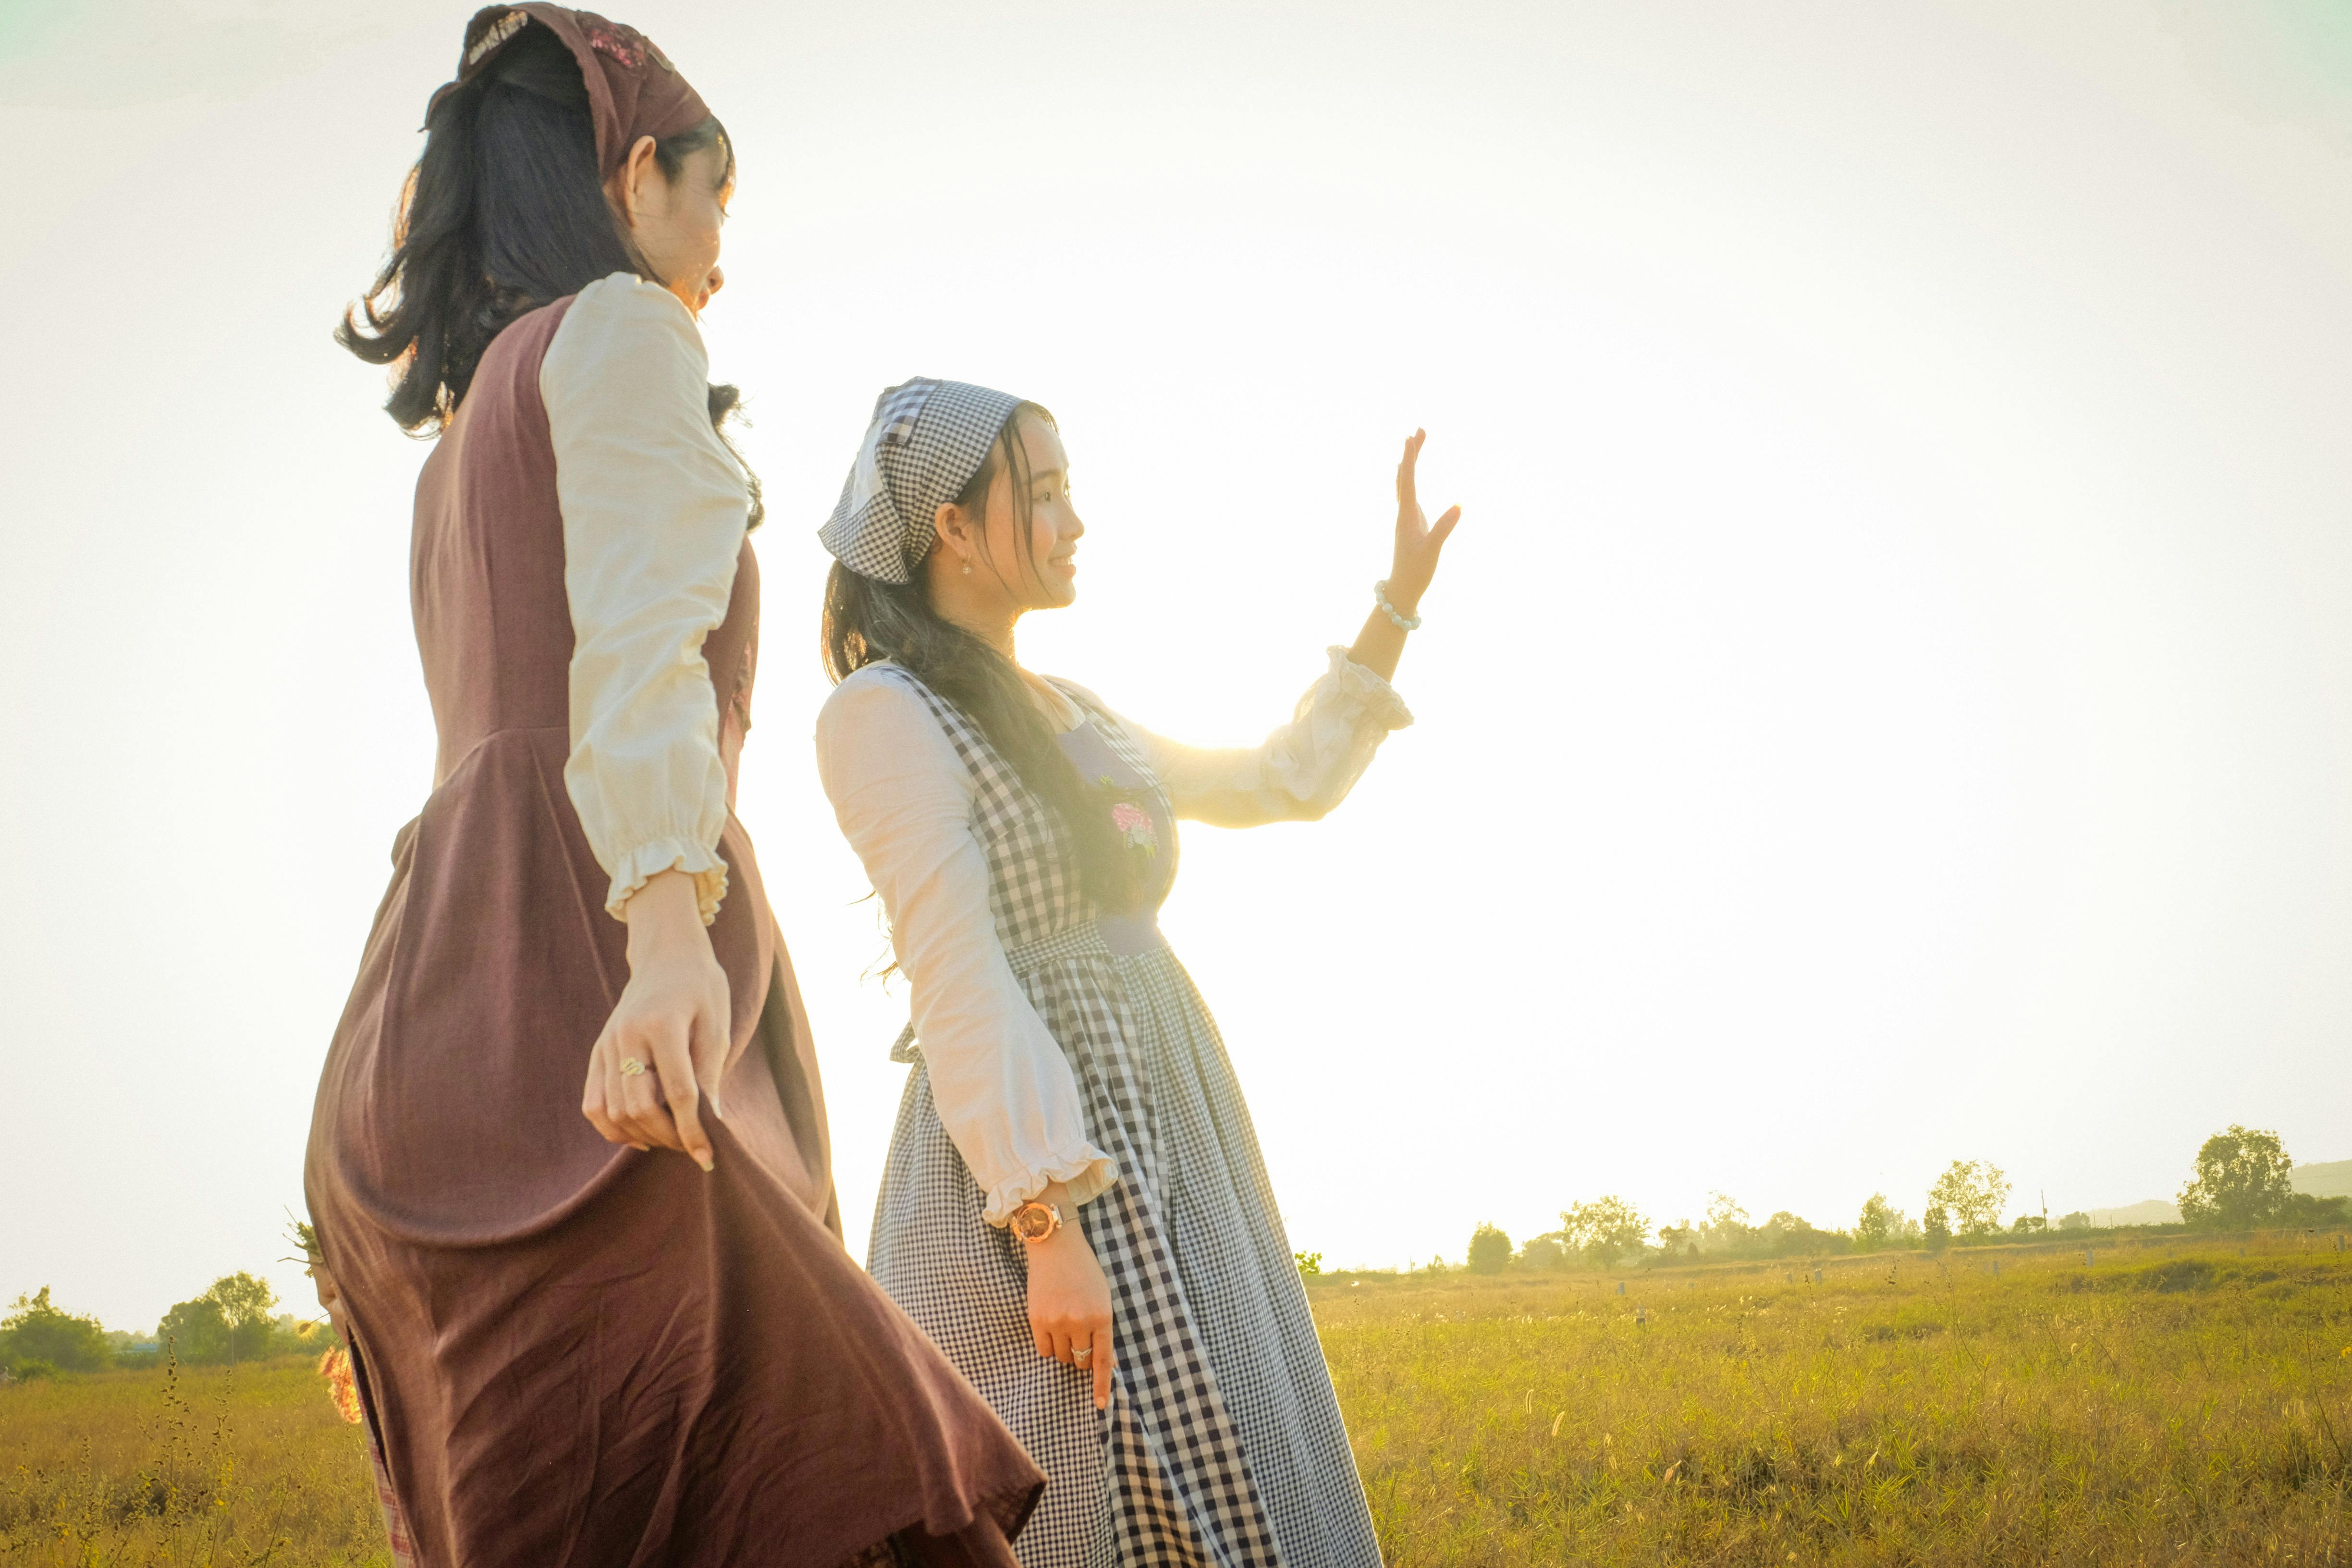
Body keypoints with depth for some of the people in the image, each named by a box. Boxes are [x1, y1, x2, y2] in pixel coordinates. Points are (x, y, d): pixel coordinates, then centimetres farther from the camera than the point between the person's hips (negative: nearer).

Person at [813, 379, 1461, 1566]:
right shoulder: (884, 714, -7)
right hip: (1038, 1160, -8)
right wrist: (1048, 1228, -22)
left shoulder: (1067, 715, 19)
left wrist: (1398, 602, 22)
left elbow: (1280, 787, 27)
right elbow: (958, 982, -16)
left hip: (1164, 1145, 9)